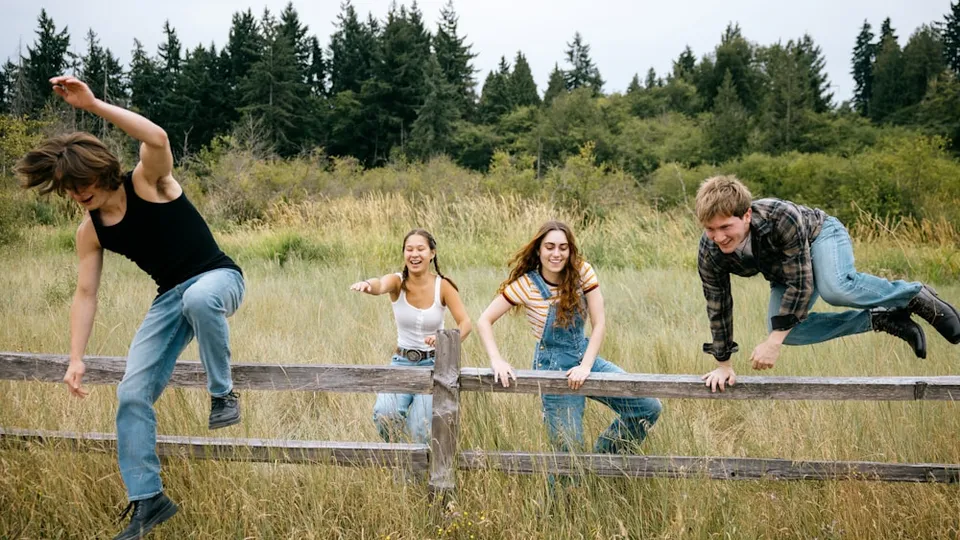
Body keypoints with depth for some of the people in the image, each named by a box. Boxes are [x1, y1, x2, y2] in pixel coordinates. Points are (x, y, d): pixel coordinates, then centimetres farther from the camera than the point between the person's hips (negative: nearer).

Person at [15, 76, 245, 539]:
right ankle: (147, 500, 7)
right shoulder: (89, 232, 0)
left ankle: (223, 393, -21)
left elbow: (157, 139, -38)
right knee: (132, 395, -5)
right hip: (170, 298, 6)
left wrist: (93, 104, -41)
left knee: (199, 297, -45)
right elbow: (85, 294, 1)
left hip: (218, 278, -6)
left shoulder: (148, 182, -16)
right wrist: (76, 359, -7)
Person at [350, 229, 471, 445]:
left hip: (434, 364, -1)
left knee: (421, 433, -13)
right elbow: (380, 285, -33)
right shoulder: (398, 282, -9)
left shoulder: (443, 286, -9)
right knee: (383, 413, -25)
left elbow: (466, 323, -15)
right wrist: (368, 284, -58)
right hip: (402, 362, 1)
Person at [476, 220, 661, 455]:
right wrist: (497, 361, -27)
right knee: (569, 449, -5)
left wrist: (585, 367, -20)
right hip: (554, 366, -4)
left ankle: (602, 457, 16)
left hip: (586, 357, 4)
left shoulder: (583, 272, -9)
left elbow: (599, 324, -10)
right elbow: (484, 321, -14)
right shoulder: (526, 285, -16)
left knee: (649, 408, -5)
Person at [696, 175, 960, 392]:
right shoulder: (710, 252, -27)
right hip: (784, 271, 5)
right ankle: (882, 320, -3)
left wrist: (774, 342, -37)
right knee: (783, 329, -16)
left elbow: (800, 282, -35)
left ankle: (916, 297, -10)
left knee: (835, 288, -38)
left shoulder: (782, 218, -41)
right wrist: (723, 364, -10)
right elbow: (718, 305, -15)